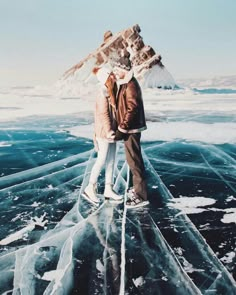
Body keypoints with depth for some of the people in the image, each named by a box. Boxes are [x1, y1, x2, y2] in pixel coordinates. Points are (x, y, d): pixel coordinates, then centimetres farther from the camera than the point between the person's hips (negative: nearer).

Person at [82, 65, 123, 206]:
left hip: (111, 132, 9)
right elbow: (103, 114, -18)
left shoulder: (112, 92, 12)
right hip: (104, 133, -9)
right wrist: (109, 131, -19)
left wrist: (113, 131, 16)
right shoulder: (104, 94, -15)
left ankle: (108, 189, 19)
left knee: (111, 161, 11)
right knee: (102, 160, -3)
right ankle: (90, 189, 7)